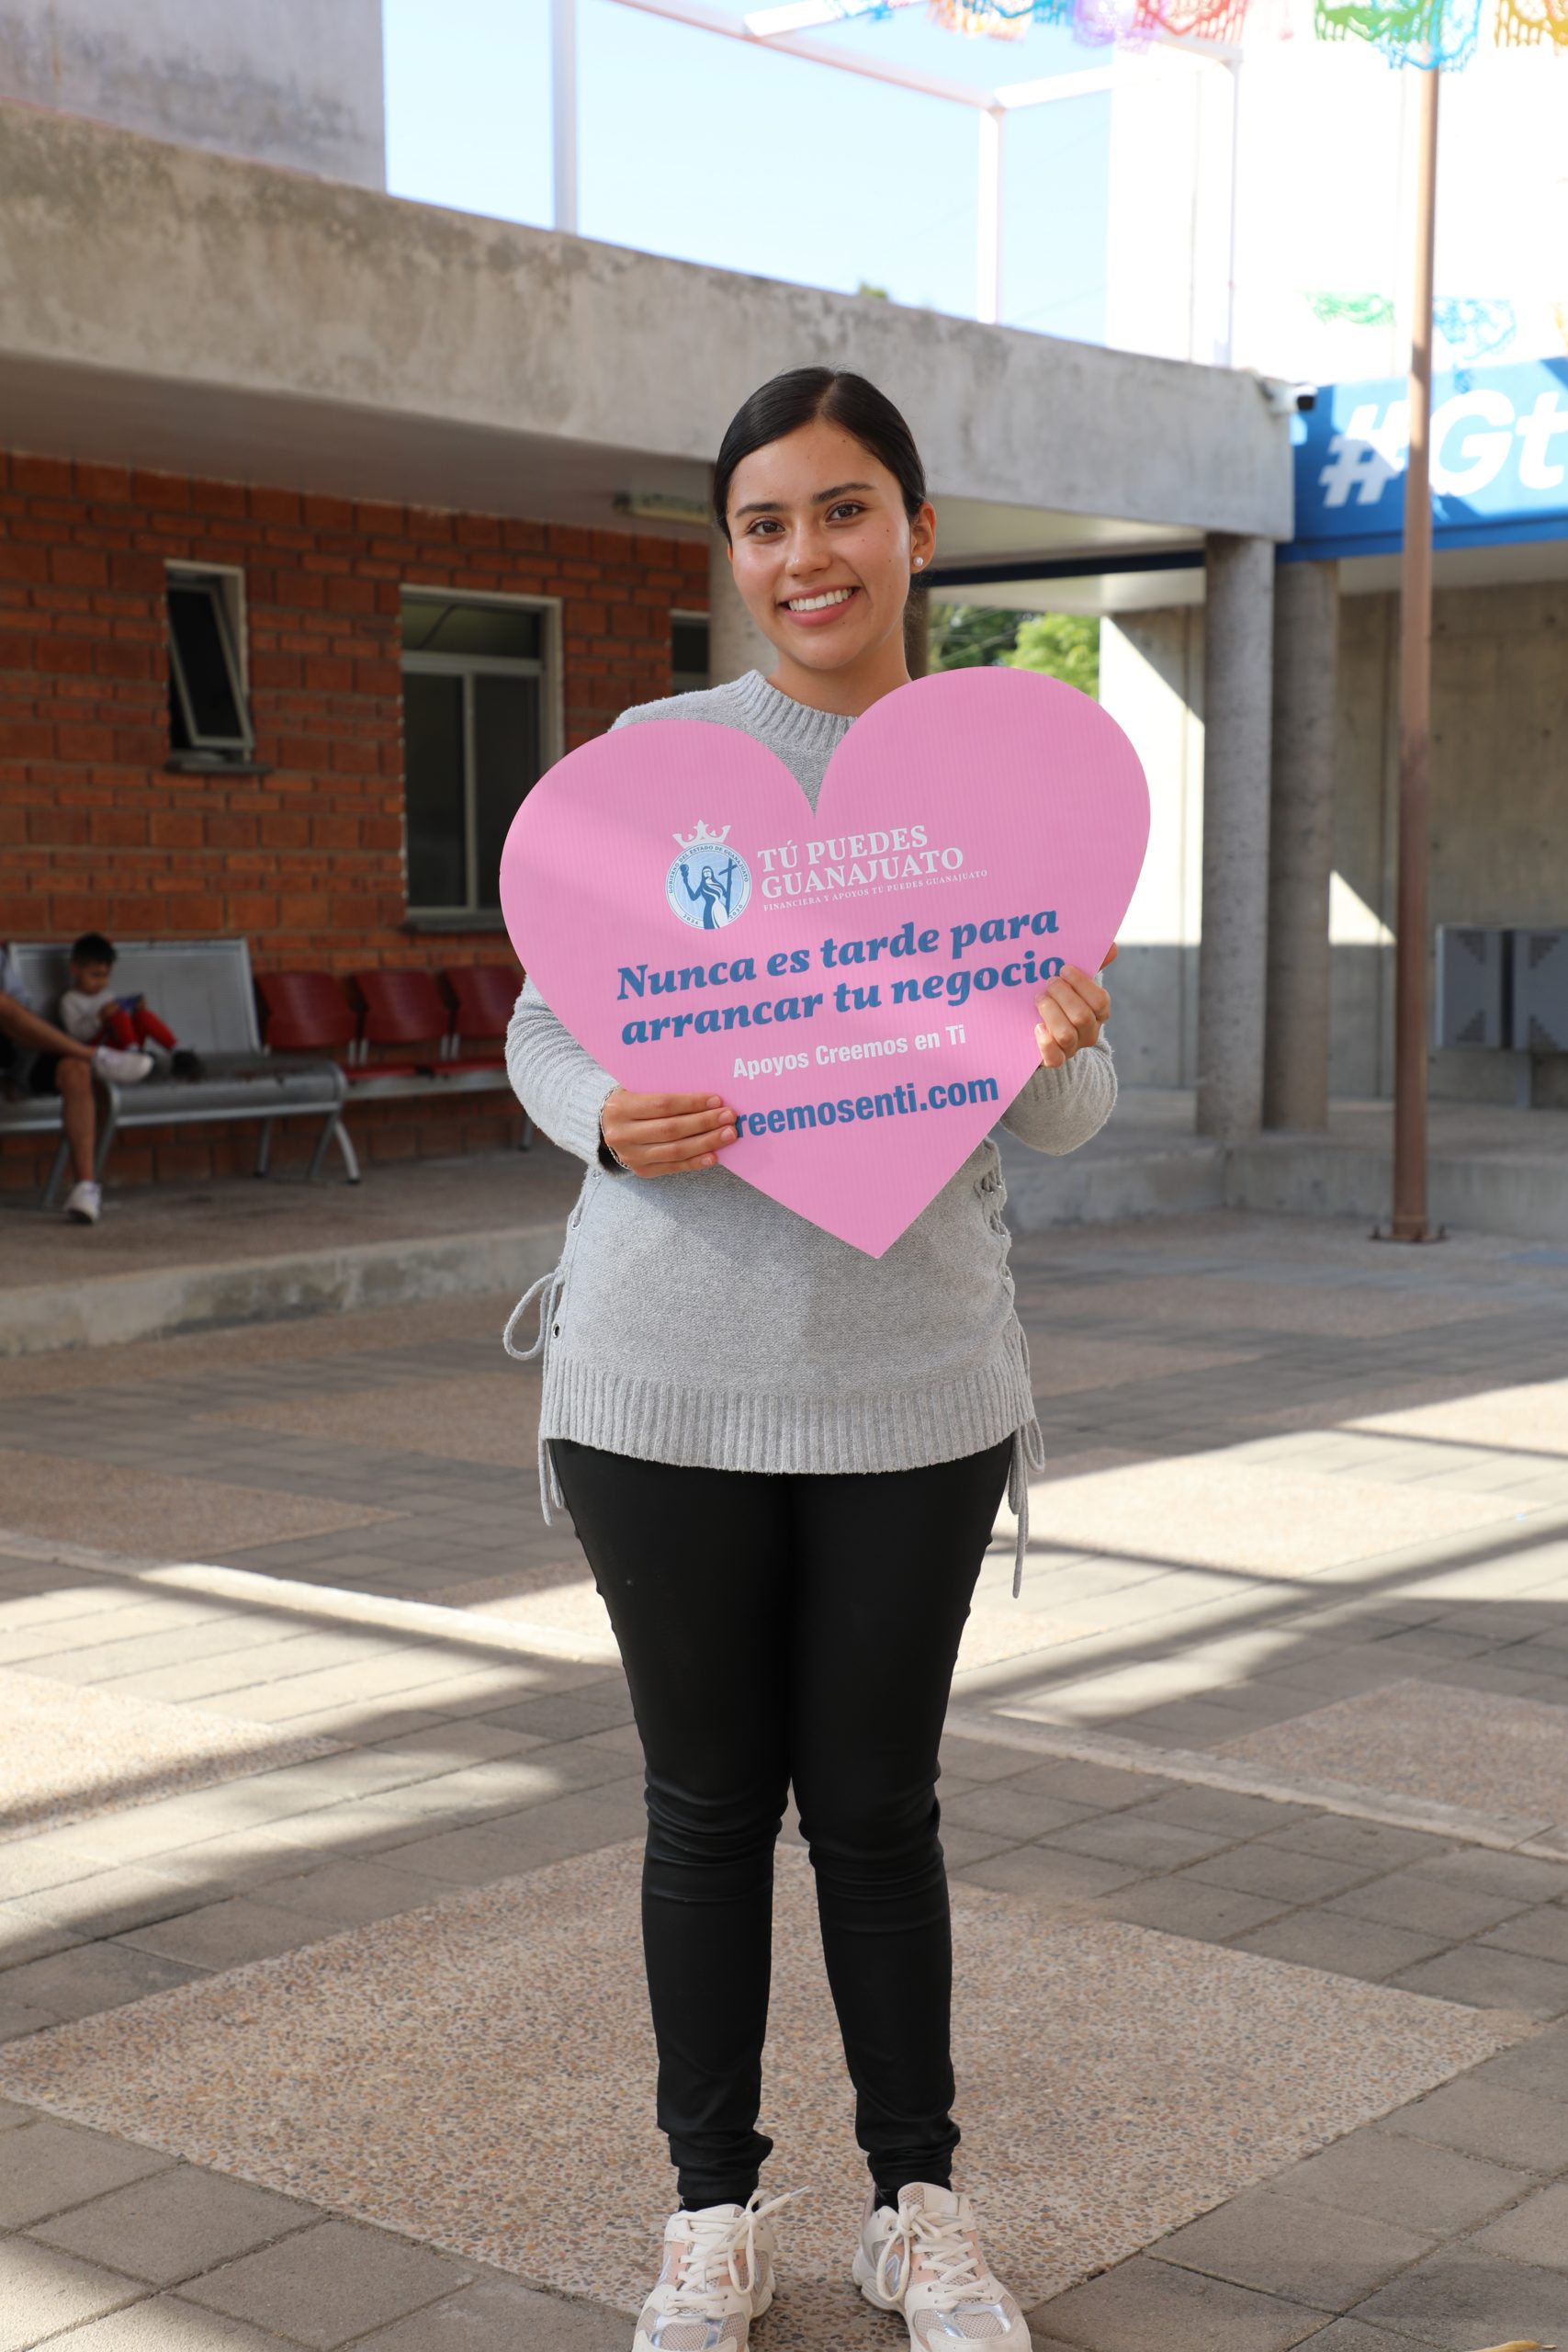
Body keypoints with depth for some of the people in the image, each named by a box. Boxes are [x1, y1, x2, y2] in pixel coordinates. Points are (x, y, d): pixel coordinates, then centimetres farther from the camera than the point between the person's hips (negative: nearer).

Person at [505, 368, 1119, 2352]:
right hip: (669, 1370, -1)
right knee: (708, 1799, 10)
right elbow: (543, 1027, 3)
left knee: (877, 1803, 11)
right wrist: (608, 1122, -19)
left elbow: (1068, 1120, 4)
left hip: (911, 1379, 1)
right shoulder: (655, 754, -2)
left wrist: (1055, 1050, -20)